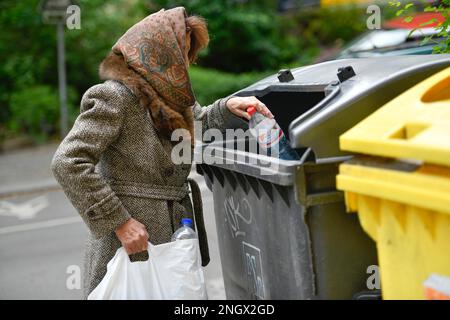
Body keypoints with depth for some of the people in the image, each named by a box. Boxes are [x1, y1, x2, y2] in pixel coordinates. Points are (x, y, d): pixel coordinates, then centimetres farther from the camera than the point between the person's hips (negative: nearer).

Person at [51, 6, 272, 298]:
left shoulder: (168, 95, 10)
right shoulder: (116, 96, -15)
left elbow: (198, 123, 30)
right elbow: (68, 163, -21)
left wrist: (228, 107, 9)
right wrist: (119, 221, -22)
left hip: (173, 237, 8)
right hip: (131, 242, -8)